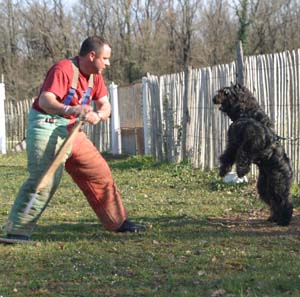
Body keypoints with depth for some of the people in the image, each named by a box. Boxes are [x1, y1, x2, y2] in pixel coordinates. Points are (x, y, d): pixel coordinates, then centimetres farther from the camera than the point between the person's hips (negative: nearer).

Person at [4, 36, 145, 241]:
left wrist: (98, 115, -19)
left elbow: (105, 105, 6)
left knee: (100, 173, 12)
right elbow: (45, 101, -30)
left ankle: (118, 222, 25)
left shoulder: (95, 76, 8)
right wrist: (70, 110, -49)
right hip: (47, 126, -9)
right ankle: (17, 231, -17)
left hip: (72, 130, 9)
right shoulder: (63, 70, -19)